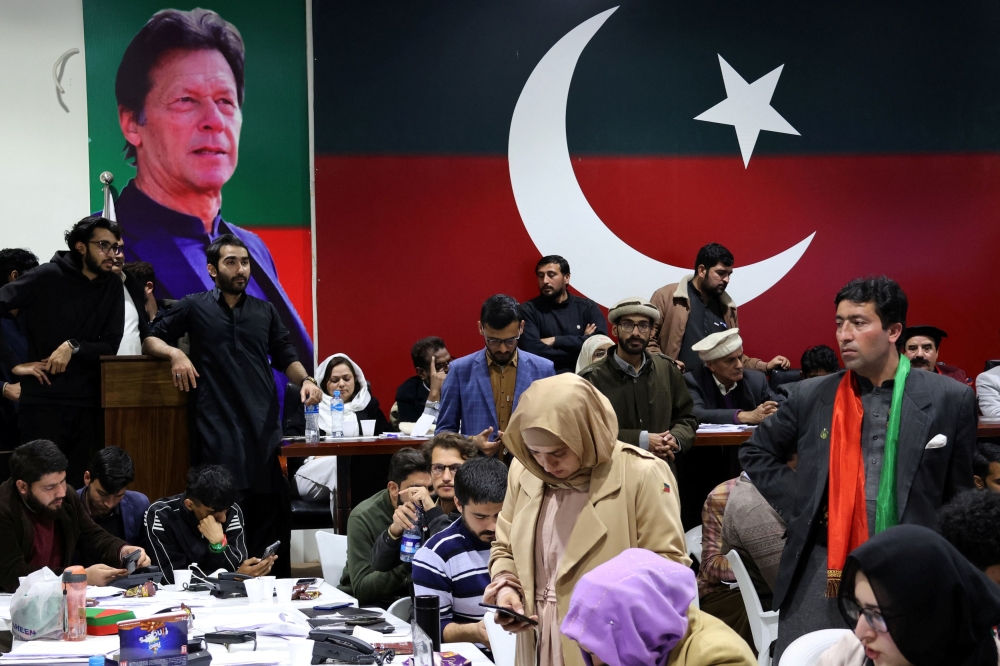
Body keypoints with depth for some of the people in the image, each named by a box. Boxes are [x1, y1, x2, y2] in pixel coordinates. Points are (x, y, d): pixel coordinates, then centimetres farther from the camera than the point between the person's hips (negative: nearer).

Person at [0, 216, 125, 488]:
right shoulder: (46, 277, -5)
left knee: (82, 489, 6)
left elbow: (110, 347, 5)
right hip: (43, 401, -4)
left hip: (89, 404, 4)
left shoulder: (112, 287, 8)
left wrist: (74, 347, -13)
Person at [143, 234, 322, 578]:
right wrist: (174, 353, -9)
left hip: (264, 426, 3)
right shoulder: (194, 307, 10)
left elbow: (285, 357, 21)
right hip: (218, 429, -3)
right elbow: (150, 341, 12)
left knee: (273, 509, -1)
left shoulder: (265, 312, 20)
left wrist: (304, 379, 1)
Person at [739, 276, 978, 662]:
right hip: (821, 574, 1)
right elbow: (756, 453, 18)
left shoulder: (949, 401, 1)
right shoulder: (812, 396, 5)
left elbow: (959, 496, 9)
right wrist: (800, 506, 5)